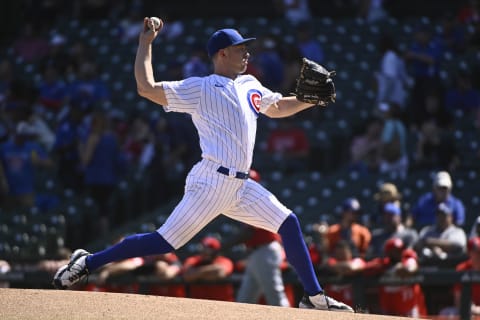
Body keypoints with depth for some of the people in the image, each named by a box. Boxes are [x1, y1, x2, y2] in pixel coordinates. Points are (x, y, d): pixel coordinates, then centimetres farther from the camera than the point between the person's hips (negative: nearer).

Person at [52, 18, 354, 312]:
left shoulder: (249, 85, 19)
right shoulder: (200, 88, -3)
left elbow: (276, 108, 36)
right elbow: (146, 88, -9)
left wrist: (311, 99, 21)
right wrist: (146, 43, -5)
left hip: (241, 187, 8)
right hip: (212, 183, -8)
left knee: (289, 223, 3)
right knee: (164, 242, -12)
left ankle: (314, 297, 10)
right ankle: (88, 262, -2)